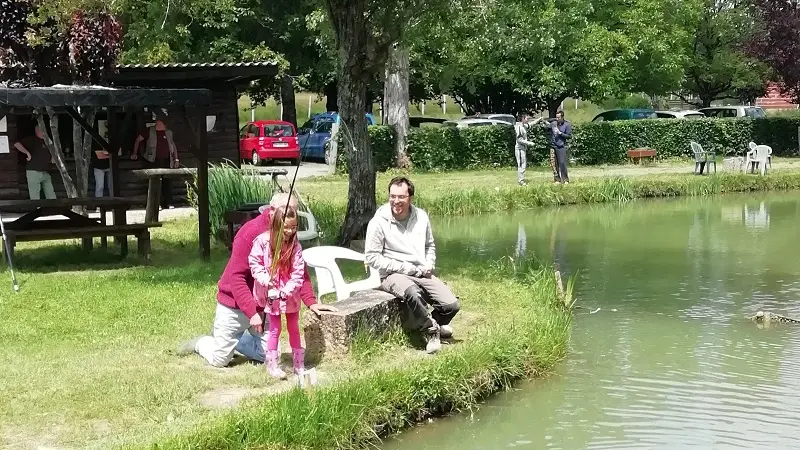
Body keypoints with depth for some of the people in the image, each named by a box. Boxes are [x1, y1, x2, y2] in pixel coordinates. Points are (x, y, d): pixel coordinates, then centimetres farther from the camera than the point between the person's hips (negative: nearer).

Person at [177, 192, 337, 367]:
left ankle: (233, 339, 28)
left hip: (262, 306, 6)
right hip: (234, 304, -6)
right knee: (220, 360, 0)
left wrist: (311, 302, -14)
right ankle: (200, 343, 34)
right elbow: (236, 278, -24)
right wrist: (251, 313, -29)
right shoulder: (250, 233, -24)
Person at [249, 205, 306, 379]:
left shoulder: (295, 246, -10)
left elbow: (298, 272, -11)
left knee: (294, 328, 12)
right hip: (271, 293, -2)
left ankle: (299, 364, 22)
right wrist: (265, 280, -21)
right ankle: (272, 365, 15)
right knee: (275, 329, 4)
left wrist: (288, 290, -22)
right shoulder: (263, 241, -15)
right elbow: (254, 263, -9)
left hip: (290, 294, 2)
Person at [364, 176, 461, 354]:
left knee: (452, 305, -11)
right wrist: (407, 269, -14)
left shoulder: (421, 216, 8)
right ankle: (431, 329, -12)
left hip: (422, 274, 5)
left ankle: (430, 325, 22)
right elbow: (372, 257, -10)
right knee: (412, 292, -39)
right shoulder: (379, 222, -9)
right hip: (393, 275, -5)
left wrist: (429, 265, 2)